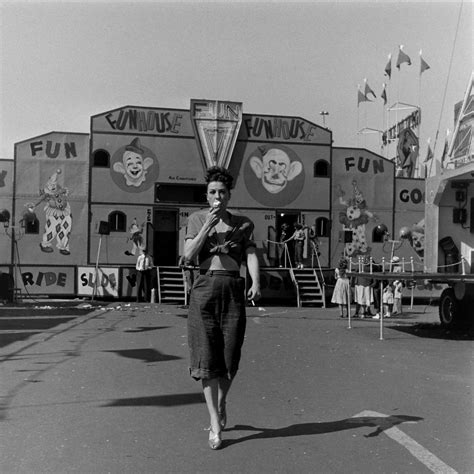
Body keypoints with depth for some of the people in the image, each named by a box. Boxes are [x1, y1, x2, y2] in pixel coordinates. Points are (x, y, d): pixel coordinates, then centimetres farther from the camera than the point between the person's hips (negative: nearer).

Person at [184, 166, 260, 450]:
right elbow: (189, 255, -2)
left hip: (233, 289, 1)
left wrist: (256, 283, -17)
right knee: (207, 357, -3)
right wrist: (208, 225, -11)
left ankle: (221, 402, 35)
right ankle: (215, 425, 5)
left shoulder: (243, 223, 11)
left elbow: (251, 255, 0)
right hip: (205, 287, -1)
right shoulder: (197, 219, 8)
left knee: (231, 357, 3)